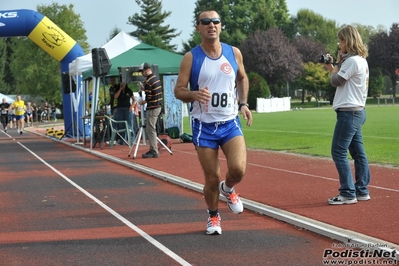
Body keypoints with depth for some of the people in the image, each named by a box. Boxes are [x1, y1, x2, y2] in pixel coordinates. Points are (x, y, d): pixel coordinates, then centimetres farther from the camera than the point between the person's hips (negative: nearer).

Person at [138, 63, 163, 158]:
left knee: (150, 129, -7)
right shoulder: (156, 78, 12)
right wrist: (144, 88, 16)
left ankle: (154, 151, -8)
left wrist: (143, 102, 1)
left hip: (152, 107, -10)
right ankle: (154, 149, 17)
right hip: (158, 105, 10)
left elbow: (149, 97, -17)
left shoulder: (148, 81, -17)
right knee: (152, 129, 15)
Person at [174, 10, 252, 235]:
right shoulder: (191, 58, -6)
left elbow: (242, 78, 21)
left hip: (230, 123, 2)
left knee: (238, 169, -18)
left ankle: (228, 189, 19)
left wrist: (243, 103, 10)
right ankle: (213, 216, 28)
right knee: (212, 178, 0)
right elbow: (179, 91, -5)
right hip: (204, 126, -2)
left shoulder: (234, 53, 2)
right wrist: (194, 94, -26)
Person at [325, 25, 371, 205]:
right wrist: (331, 67, 13)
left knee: (338, 153, -8)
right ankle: (362, 190, 14)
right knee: (358, 152, 10)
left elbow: (335, 81, -12)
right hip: (356, 111, 10)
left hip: (349, 112, -10)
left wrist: (337, 62, 0)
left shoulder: (352, 61, -16)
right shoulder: (361, 60, 15)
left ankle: (348, 193, -7)